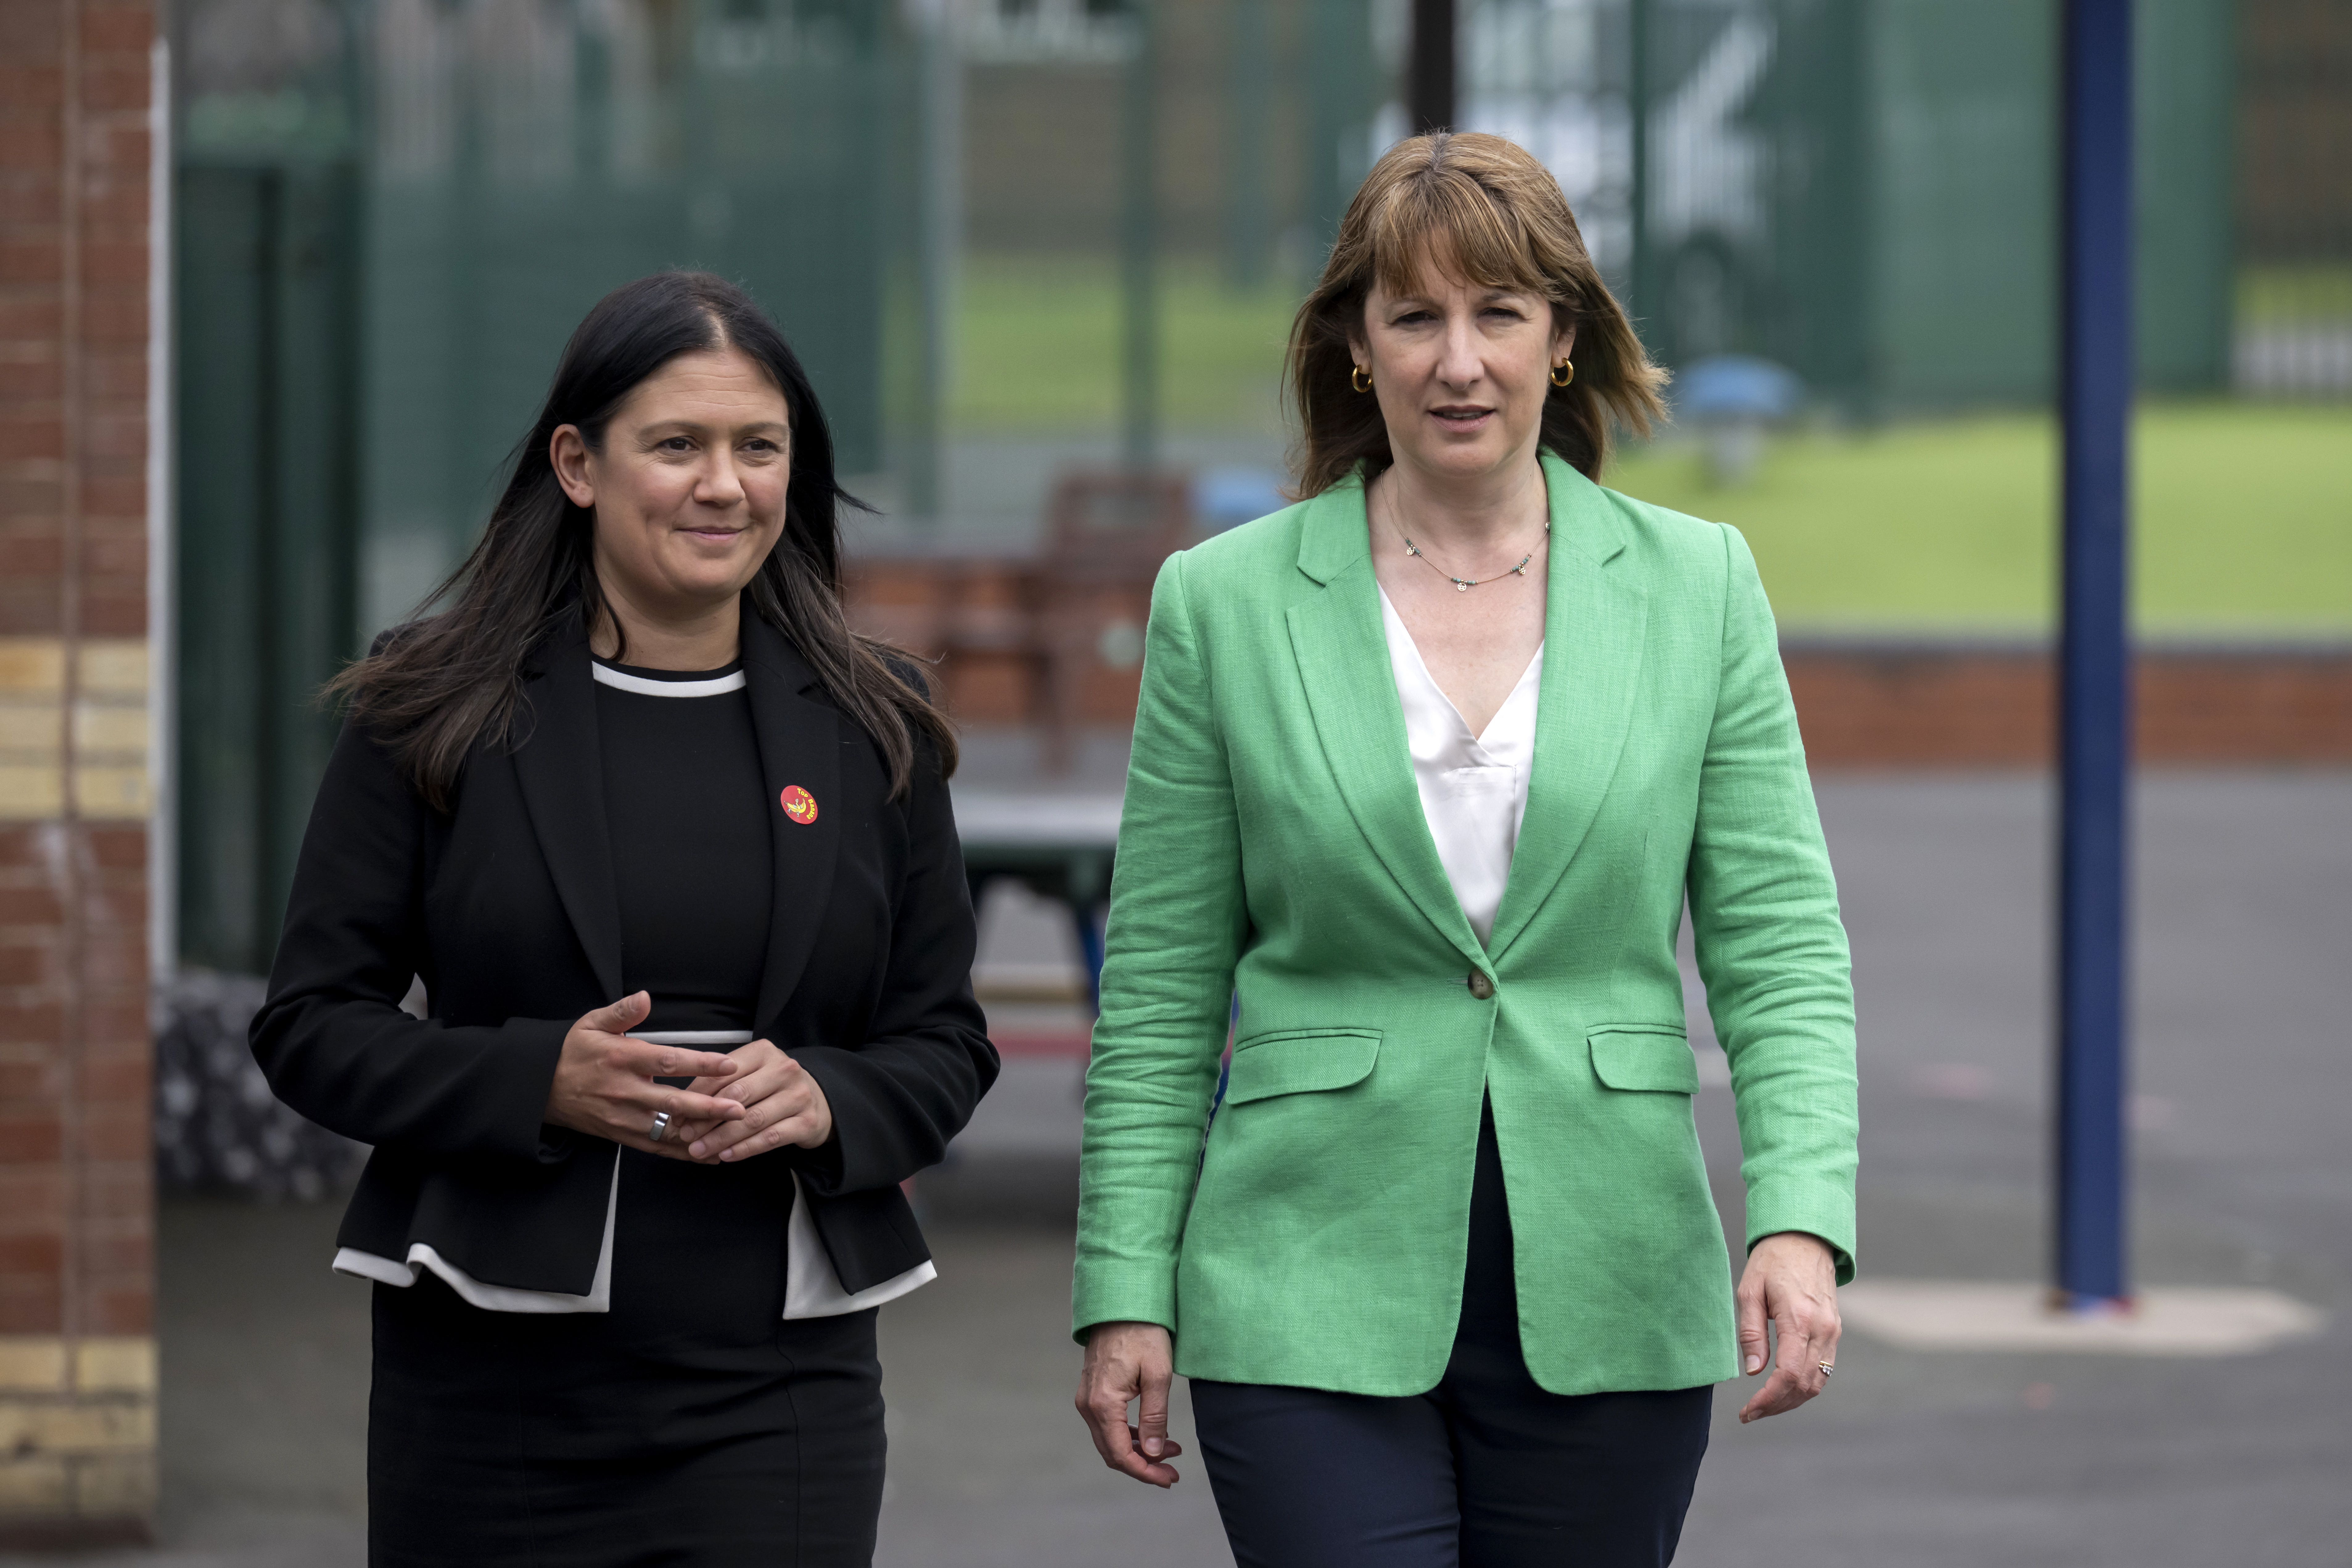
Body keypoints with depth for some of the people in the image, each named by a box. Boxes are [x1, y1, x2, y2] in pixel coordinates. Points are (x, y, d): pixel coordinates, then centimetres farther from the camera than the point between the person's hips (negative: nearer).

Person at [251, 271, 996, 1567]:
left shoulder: (870, 732, 8)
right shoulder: (436, 720, 2)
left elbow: (945, 1043, 12)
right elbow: (311, 1026, 0)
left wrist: (824, 1102, -10)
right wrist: (540, 1083, -15)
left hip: (778, 1388, 1)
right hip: (495, 1379, -1)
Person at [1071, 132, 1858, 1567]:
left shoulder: (1698, 586, 5)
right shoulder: (1224, 604, 3)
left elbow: (1782, 950, 2)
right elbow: (1161, 992, 5)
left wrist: (1801, 1223, -12)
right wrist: (1128, 1292, 0)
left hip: (1607, 1308, 2)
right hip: (1317, 1299, -1)